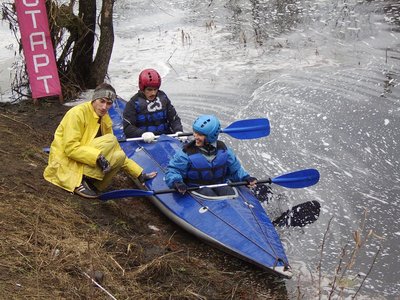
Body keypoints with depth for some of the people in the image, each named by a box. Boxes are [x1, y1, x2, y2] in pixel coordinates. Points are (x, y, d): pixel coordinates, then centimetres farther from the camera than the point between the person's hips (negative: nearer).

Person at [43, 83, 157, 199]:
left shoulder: (105, 119, 8)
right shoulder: (78, 113, -15)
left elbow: (114, 151, 11)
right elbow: (70, 148, -22)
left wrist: (139, 173, 5)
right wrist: (97, 156, -32)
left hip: (86, 163, 7)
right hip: (66, 163, -7)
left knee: (120, 155, -14)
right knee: (111, 140, -20)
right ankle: (81, 181, -22)